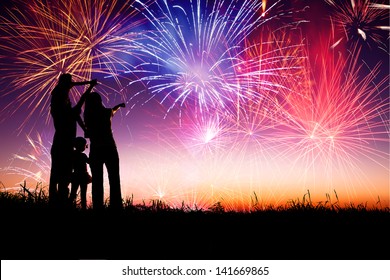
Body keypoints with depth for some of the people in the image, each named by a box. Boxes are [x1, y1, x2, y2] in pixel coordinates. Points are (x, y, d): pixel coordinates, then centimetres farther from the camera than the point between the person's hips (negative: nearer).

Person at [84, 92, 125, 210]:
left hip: (95, 151, 2)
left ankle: (98, 206, -3)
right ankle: (115, 206, -8)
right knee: (114, 181, 0)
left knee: (97, 183, 3)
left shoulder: (88, 115, 2)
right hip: (109, 149, -2)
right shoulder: (106, 112, 1)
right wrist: (119, 105, 47)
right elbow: (113, 110, 24)